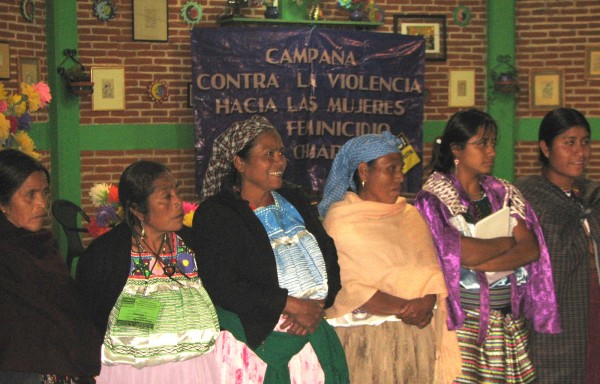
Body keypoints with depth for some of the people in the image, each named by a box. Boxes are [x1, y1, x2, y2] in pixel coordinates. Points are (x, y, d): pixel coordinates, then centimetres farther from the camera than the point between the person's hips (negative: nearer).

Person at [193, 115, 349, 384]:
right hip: (257, 341, -5)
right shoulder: (214, 215, -6)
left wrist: (319, 306, -7)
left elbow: (329, 256, 11)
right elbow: (223, 286, -16)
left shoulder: (294, 200, 14)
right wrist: (293, 305, -16)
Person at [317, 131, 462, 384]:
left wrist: (427, 302, -15)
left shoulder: (409, 214, 12)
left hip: (418, 332, 5)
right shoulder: (339, 219, -6)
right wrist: (403, 307, -21)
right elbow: (346, 286, -14)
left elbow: (431, 269, 6)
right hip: (366, 337, -5)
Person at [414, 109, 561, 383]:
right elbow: (461, 253, -16)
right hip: (462, 321, -4)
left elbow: (532, 248, 0)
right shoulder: (433, 199, -2)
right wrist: (510, 241, -1)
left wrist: (479, 264, -13)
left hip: (509, 322, 4)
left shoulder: (503, 193, 12)